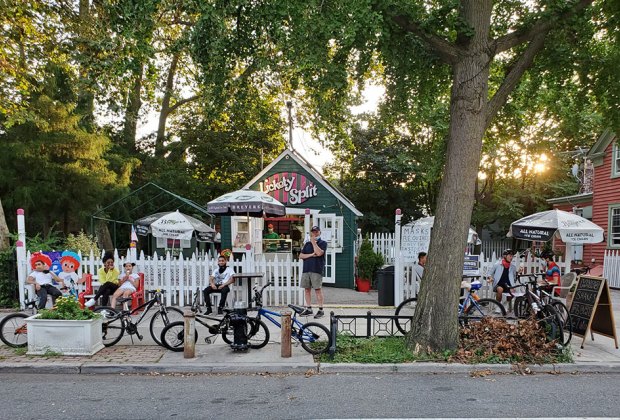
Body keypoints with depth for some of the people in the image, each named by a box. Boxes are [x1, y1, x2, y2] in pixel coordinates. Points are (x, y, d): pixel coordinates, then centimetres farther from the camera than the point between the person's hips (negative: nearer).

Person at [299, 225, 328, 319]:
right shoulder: (307, 244, 17)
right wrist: (311, 255, -5)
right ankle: (308, 309, 17)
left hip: (317, 270, -5)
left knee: (318, 289, -5)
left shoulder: (323, 243, 3)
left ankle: (320, 310, 1)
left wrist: (313, 242, -8)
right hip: (306, 269, 5)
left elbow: (319, 253, -15)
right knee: (307, 289, 7)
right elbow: (301, 256, 9)